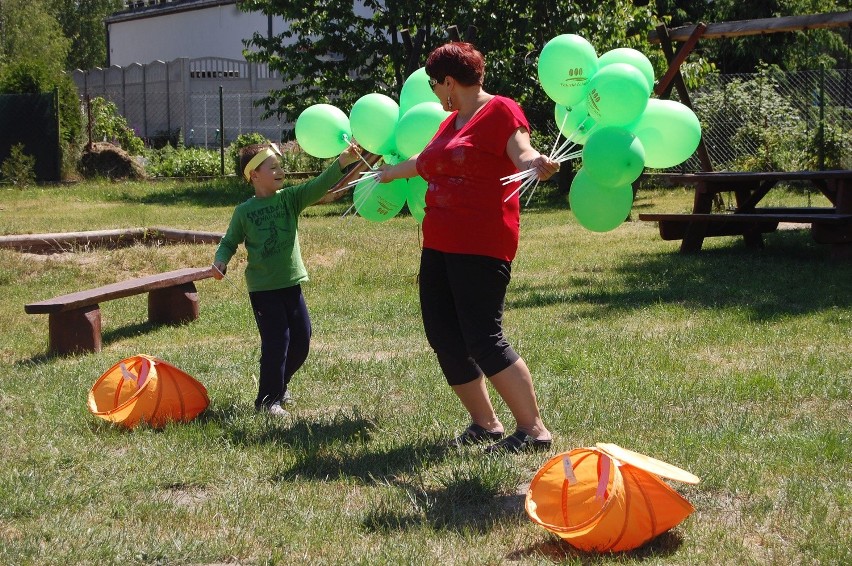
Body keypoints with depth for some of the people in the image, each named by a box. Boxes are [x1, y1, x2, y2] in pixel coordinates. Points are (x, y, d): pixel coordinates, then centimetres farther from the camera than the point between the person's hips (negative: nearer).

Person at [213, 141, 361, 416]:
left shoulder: (290, 198, 1)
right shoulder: (244, 211, -4)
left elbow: (317, 187, -13)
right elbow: (230, 241, 6)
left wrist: (342, 162, -26)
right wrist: (220, 261, -14)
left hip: (291, 283, 5)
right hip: (262, 287, -4)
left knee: (301, 339, 10)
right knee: (276, 340, -8)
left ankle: (278, 384, 33)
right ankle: (268, 399, 4)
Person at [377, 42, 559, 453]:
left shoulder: (500, 111, -5)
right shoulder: (452, 122, 21)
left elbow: (523, 153, -22)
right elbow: (424, 162, 39)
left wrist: (537, 165, -44)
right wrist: (388, 172, 54)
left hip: (481, 248, -9)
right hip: (439, 245, 9)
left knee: (483, 339, -14)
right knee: (443, 338, 6)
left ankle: (534, 430, -7)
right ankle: (485, 424, 18)